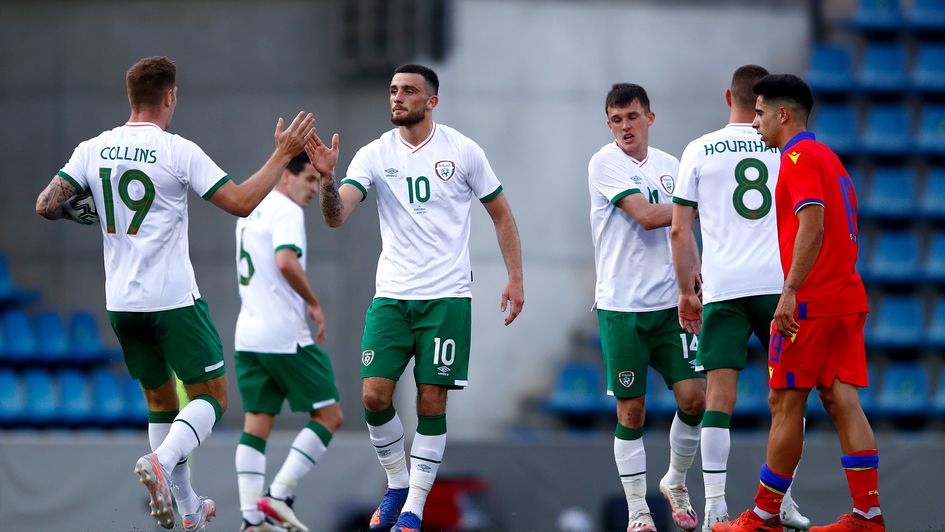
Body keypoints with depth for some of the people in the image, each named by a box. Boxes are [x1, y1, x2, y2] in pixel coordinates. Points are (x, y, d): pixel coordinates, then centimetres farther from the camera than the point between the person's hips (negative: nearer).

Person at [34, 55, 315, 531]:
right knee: (210, 396, 4)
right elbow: (242, 203, -11)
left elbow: (47, 205, -1)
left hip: (121, 302, 5)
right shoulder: (178, 152, -11)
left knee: (160, 399, 18)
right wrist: (283, 154, -2)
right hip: (173, 299, -5)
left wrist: (84, 211, 18)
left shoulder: (93, 150, 2)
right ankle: (161, 461, -23)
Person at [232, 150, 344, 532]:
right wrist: (314, 303, -14)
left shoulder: (250, 212, 18)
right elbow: (286, 262, -26)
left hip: (248, 335, 9)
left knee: (256, 425, 6)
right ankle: (279, 496, -7)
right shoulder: (286, 211, -11)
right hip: (285, 336, -9)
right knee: (329, 416, 1)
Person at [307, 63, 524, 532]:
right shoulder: (374, 155, 1)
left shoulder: (462, 151, -1)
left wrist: (515, 278, 3)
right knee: (374, 396, -7)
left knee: (432, 401, -3)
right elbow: (336, 217, -10)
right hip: (391, 295, 2)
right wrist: (327, 177, -30)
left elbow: (500, 213, 9)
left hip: (447, 295, -2)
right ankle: (397, 483, 16)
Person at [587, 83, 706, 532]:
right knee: (630, 409, -1)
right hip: (621, 306, -4)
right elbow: (646, 216, -17)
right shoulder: (605, 164, -6)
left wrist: (694, 277, 10)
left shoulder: (670, 166, 10)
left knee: (694, 395, -3)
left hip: (669, 304, 4)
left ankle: (675, 482, 21)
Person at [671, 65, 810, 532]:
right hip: (779, 283, 1)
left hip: (722, 286, -1)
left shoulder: (699, 151, 4)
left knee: (719, 394, -2)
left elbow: (680, 230, 4)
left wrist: (687, 291, 13)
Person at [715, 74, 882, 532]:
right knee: (841, 401, 3)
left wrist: (790, 292, -25)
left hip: (808, 304, -9)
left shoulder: (799, 157, -9)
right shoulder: (828, 158, 20)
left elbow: (813, 226, -21)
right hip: (847, 298, 9)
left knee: (785, 404, -2)